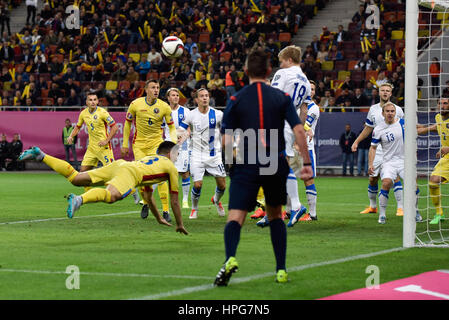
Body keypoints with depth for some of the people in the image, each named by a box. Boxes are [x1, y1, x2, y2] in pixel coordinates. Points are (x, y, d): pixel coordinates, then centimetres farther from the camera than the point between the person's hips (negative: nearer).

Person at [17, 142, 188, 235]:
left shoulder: (150, 158, 43)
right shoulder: (170, 167, 22)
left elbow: (148, 196, 51)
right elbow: (174, 200, 24)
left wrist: (159, 218, 58)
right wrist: (180, 225, 34)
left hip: (118, 164, 8)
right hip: (129, 172, -8)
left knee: (75, 178, 2)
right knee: (111, 196, -36)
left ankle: (40, 155, -5)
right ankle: (79, 199, -65)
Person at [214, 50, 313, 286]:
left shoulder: (236, 100, 1)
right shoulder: (282, 97, 4)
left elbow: (226, 140, -2)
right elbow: (299, 131, -6)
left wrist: (232, 161, 16)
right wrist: (306, 163, -4)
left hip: (246, 166, -2)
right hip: (276, 165, 2)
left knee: (235, 217, -8)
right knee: (275, 216, 21)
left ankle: (230, 258, -36)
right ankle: (281, 270, 15)